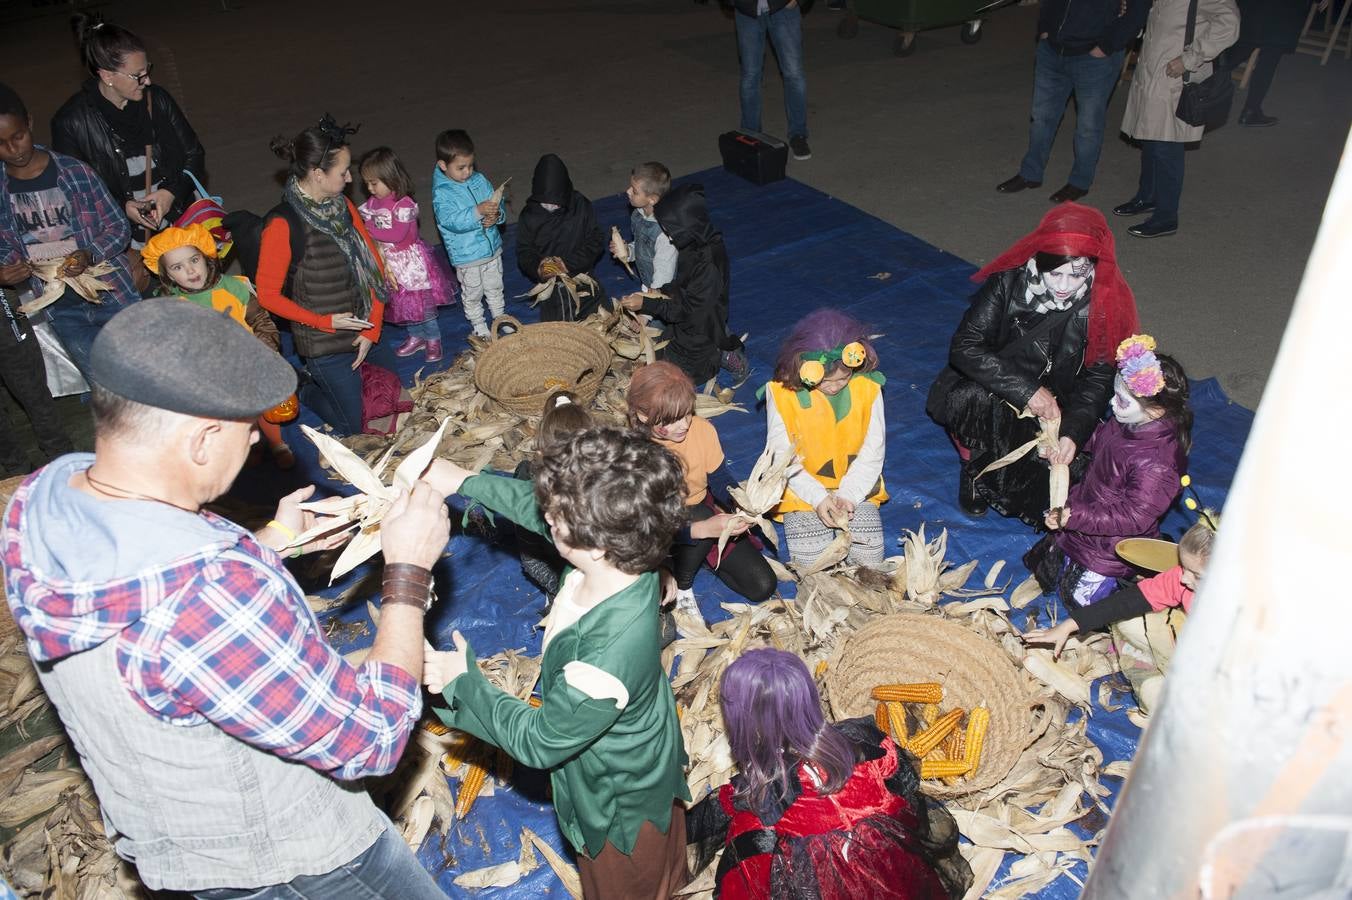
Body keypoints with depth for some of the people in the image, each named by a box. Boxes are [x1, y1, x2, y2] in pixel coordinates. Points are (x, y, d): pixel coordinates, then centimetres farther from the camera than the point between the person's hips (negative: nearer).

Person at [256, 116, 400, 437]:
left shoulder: (343, 206, 1)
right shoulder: (283, 224, -20)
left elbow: (375, 266, 3)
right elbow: (268, 294, -14)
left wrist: (372, 329, -5)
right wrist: (326, 322, -17)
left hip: (366, 332, 7)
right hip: (325, 344, -6)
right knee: (356, 425, 7)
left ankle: (335, 379, 39)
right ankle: (308, 389, 33)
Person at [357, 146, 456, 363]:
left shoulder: (404, 204, -23)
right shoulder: (373, 202, 0)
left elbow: (398, 235, -29)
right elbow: (365, 223, 8)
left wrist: (371, 229, -26)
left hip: (410, 260, -7)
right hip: (389, 262, 7)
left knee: (422, 304, 5)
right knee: (402, 303, 19)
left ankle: (433, 339, 23)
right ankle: (416, 337, 36)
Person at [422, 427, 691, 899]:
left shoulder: (607, 659, -47)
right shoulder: (623, 554, -26)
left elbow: (537, 742, -28)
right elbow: (536, 506, -5)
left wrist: (461, 682, -17)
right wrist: (464, 481, -1)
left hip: (621, 802, -7)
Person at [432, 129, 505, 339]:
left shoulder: (479, 180, -2)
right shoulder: (441, 193, -20)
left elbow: (497, 204, 2)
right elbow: (452, 221, -32)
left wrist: (497, 215, -22)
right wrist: (478, 211, -44)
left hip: (492, 248, 5)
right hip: (466, 256, -5)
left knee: (495, 288, 24)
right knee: (472, 294, 14)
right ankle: (479, 327, 34)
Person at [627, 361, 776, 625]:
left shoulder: (702, 429, -17)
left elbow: (720, 480, -4)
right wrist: (703, 529, -44)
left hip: (706, 512, 4)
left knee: (763, 586, -4)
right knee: (699, 514, -39)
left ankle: (700, 556, 18)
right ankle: (680, 588, -10)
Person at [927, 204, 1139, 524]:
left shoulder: (1105, 306, -15)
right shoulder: (1008, 283, -19)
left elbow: (1098, 379, -12)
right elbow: (964, 347, -23)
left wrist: (1073, 432, -28)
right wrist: (1026, 391, -29)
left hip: (1056, 407, 2)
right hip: (996, 390, -1)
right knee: (973, 399, -34)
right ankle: (973, 466, -4)